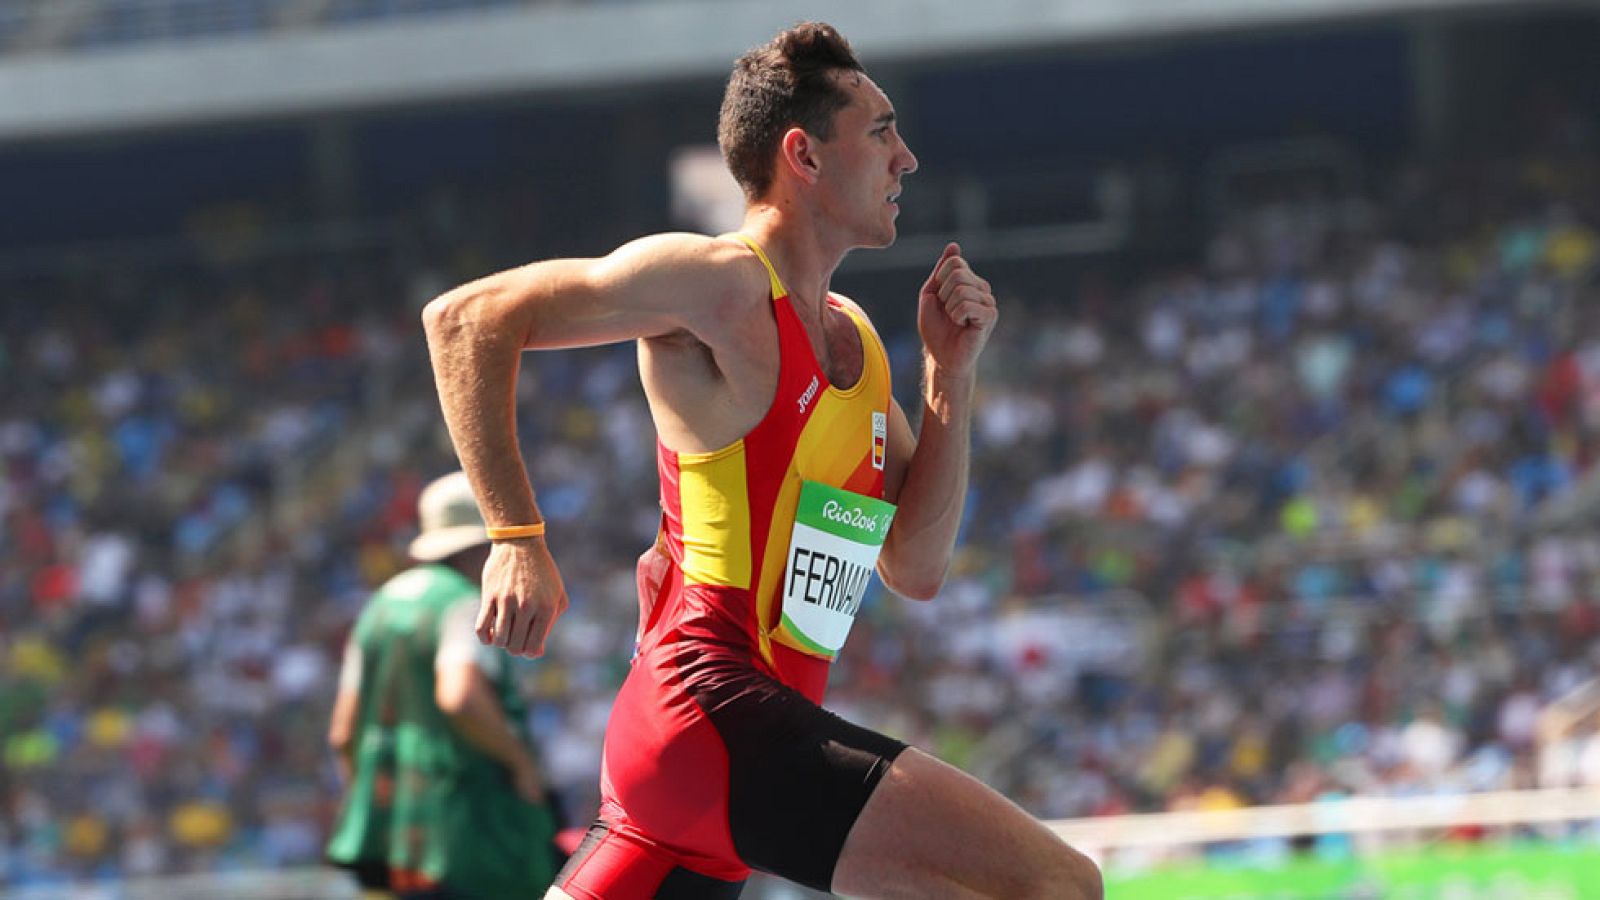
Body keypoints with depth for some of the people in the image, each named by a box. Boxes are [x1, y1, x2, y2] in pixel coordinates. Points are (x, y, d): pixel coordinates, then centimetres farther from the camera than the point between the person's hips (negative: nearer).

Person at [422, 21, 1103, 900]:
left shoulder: (854, 339, 19)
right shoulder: (721, 284, -7)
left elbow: (915, 568, 19)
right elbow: (467, 318, -10)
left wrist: (951, 372, 10)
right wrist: (519, 540, -16)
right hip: (712, 708, -10)